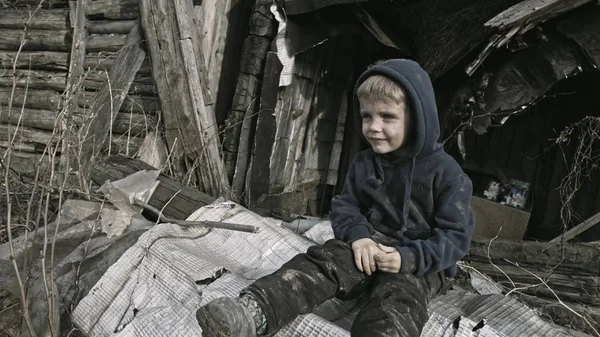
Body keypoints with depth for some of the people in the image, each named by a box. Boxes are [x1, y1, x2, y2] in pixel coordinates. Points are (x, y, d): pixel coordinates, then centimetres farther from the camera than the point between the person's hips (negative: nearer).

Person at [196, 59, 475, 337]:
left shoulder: (446, 172, -9)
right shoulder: (362, 164, 7)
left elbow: (456, 235, -10)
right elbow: (344, 207, 9)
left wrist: (409, 258, -25)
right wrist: (358, 234, -14)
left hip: (421, 262, -4)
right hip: (371, 245, 5)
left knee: (397, 301, -35)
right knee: (322, 261, -24)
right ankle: (252, 311, -44)